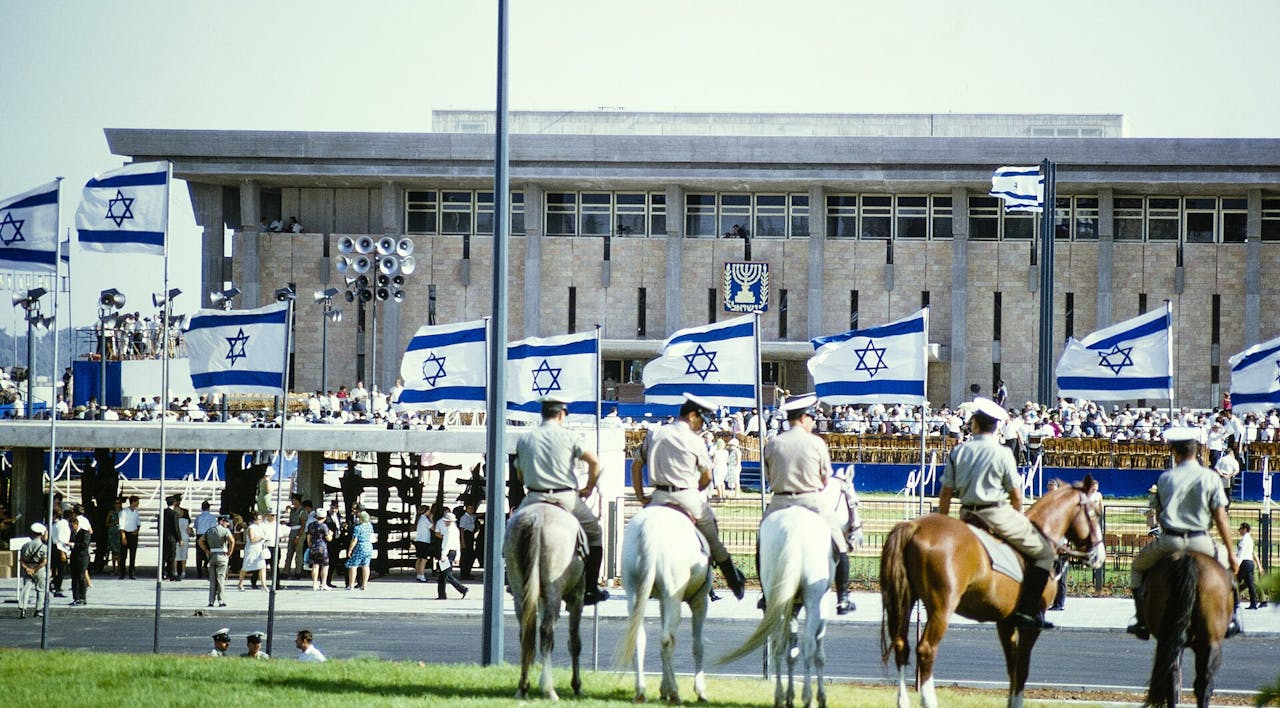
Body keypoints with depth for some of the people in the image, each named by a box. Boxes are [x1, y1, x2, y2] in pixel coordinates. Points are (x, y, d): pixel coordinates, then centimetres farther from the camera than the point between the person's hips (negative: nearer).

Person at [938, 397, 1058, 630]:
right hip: (997, 513, -6)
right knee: (1044, 552, 2)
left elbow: (946, 493, 5)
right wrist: (1018, 520, 13)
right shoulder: (1002, 453, -9)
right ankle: (1027, 609, -11)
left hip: (967, 515, 6)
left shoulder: (958, 451, 3)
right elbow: (1016, 495, -5)